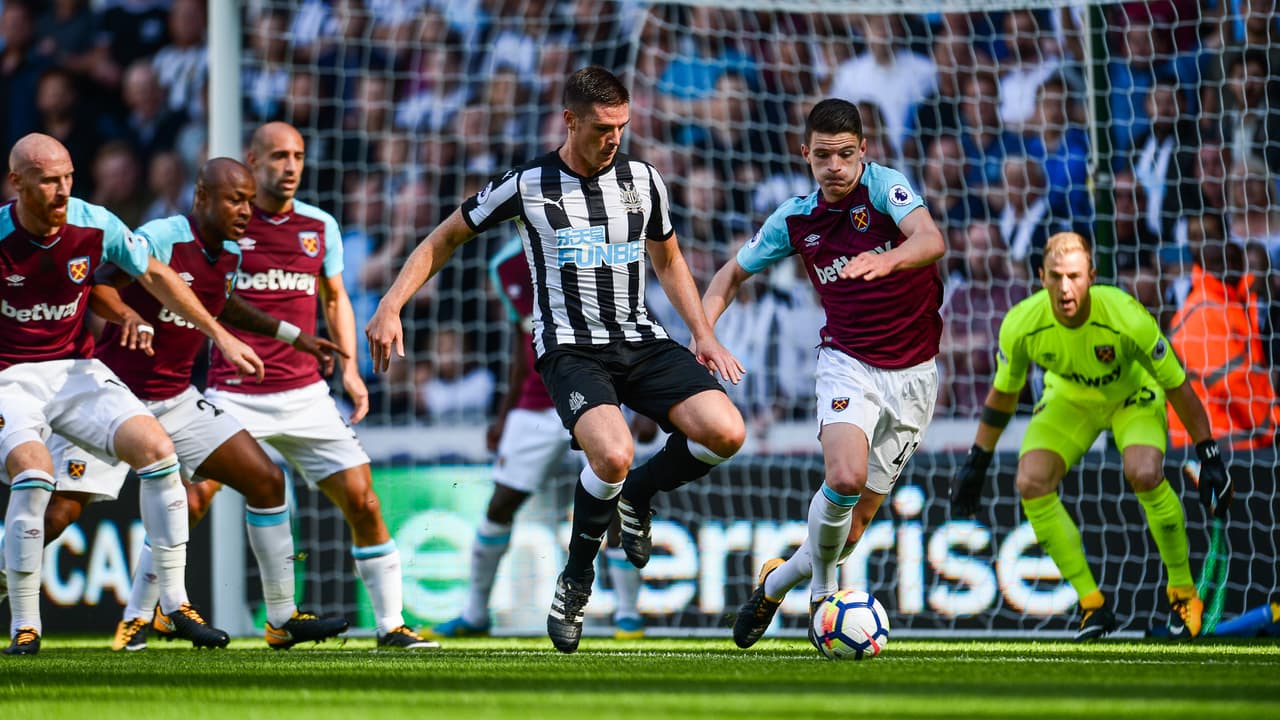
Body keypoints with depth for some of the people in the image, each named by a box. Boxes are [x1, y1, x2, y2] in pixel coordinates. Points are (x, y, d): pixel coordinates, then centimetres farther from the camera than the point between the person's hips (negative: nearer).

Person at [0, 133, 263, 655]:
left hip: (77, 370, 4)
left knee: (155, 447, -16)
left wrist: (220, 335, 8)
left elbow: (154, 276, 7)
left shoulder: (95, 226, -8)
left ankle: (174, 603, -5)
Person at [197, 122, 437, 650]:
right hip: (234, 395, -3)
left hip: (304, 394, 3)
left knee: (362, 502, -4)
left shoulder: (320, 227, 9)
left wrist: (349, 367, 12)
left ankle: (392, 625, 6)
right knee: (189, 503, -14)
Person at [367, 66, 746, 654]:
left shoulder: (642, 180, 8)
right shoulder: (527, 185, -3)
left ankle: (638, 494, 12)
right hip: (570, 348, -4)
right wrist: (390, 308, -2)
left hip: (642, 341, 4)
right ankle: (576, 581, -7)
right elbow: (442, 242, 8)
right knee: (614, 456, -33)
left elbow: (668, 260, 24)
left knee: (726, 432, -20)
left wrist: (703, 335, 12)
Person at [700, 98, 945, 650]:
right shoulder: (795, 220, -1)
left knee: (859, 516, 4)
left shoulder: (884, 186, -12)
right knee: (845, 476, -28)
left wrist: (886, 260, -53)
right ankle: (822, 590, -4)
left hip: (912, 372, -1)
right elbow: (732, 273, 14)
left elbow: (932, 241, -31)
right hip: (848, 361, 1)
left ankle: (777, 582, 30)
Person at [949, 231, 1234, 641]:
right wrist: (976, 463, 0)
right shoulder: (1021, 325, -27)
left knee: (1144, 474, -31)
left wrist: (1209, 458, -19)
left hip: (1133, 395, -3)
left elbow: (1178, 387, -22)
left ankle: (1183, 592, -9)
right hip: (1068, 400, 3)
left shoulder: (1127, 318, -35)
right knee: (1031, 484, -20)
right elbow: (1003, 392, -6)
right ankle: (1092, 604, -7)